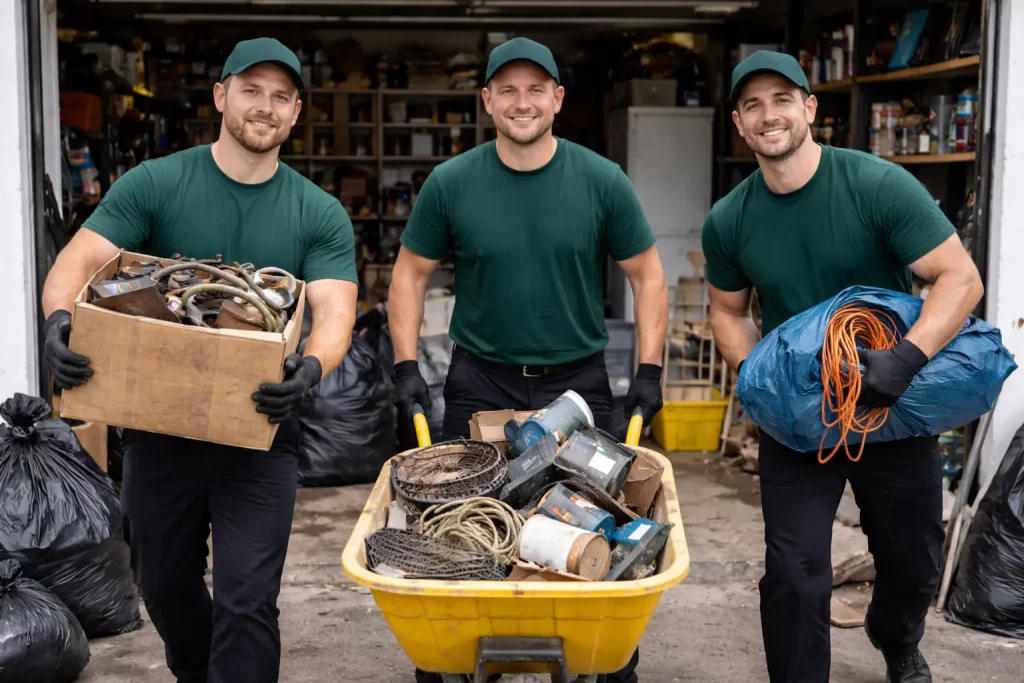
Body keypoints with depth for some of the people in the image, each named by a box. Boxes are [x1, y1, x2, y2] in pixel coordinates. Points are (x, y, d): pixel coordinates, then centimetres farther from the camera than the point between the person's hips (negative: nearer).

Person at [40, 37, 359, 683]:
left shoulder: (321, 215, -2)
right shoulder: (154, 185, -3)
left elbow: (334, 311, -12)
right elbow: (78, 261, -10)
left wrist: (311, 368, -35)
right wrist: (60, 321, -33)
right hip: (160, 428, 2)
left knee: (247, 605, -5)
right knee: (166, 586, 20)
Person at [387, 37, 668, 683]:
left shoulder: (602, 181, -5)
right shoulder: (451, 183, -4)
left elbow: (647, 276, 2)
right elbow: (411, 274, 5)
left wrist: (650, 373, -3)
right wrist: (406, 367, -3)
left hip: (579, 380, 0)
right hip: (480, 382, 1)